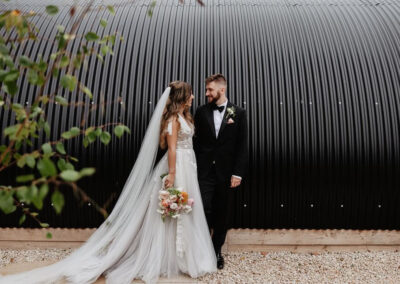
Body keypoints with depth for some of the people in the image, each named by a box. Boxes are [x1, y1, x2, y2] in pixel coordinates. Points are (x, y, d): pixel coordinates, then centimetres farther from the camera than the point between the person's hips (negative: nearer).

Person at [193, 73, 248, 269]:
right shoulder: (201, 112, 5)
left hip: (226, 172, 0)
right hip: (205, 171, 0)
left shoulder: (238, 113, 0)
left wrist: (238, 173, -8)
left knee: (223, 213, 10)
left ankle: (217, 250, 29)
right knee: (204, 209, -3)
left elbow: (242, 146, -2)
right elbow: (196, 141, 6)